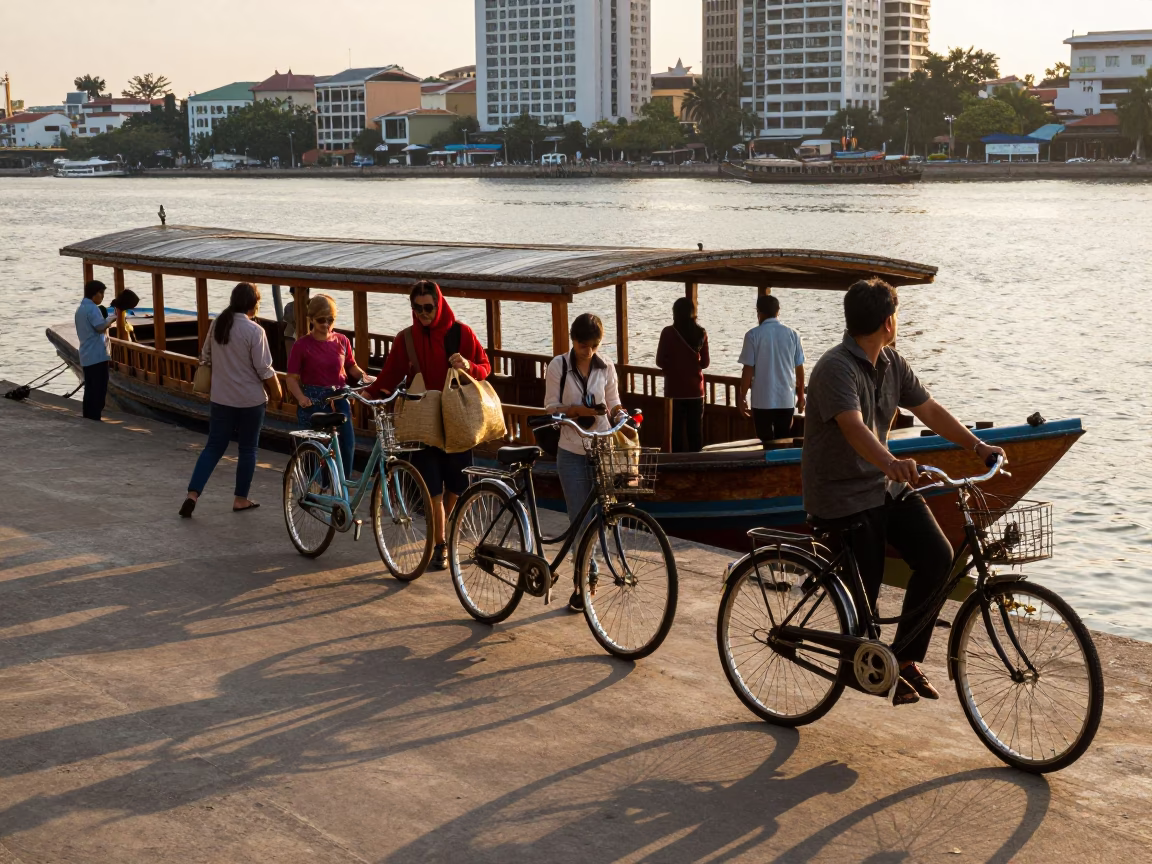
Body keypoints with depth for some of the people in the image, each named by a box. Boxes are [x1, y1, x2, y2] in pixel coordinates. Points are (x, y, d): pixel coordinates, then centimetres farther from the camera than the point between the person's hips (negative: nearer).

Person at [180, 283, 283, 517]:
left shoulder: (217, 324, 2)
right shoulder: (254, 331, -16)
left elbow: (205, 357, 13)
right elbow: (264, 369, -14)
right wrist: (276, 391, 2)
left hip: (220, 398, 5)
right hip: (250, 399, -5)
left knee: (214, 446, 9)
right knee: (248, 449, 10)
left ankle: (192, 494, -2)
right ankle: (241, 499, 16)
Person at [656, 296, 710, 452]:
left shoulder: (668, 332, -9)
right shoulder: (701, 333, -2)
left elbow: (660, 361, -5)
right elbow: (705, 363, 5)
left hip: (676, 387, -2)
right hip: (695, 387, 2)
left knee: (677, 428, 4)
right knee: (695, 429, 7)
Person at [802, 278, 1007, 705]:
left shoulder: (891, 363, 5)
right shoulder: (836, 368, -22)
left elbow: (929, 409, 11)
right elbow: (854, 428, -37)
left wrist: (977, 445, -1)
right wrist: (890, 463, -54)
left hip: (887, 485, 7)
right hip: (842, 496, -7)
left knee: (938, 557, -10)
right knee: (863, 595, -5)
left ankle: (906, 657, 4)